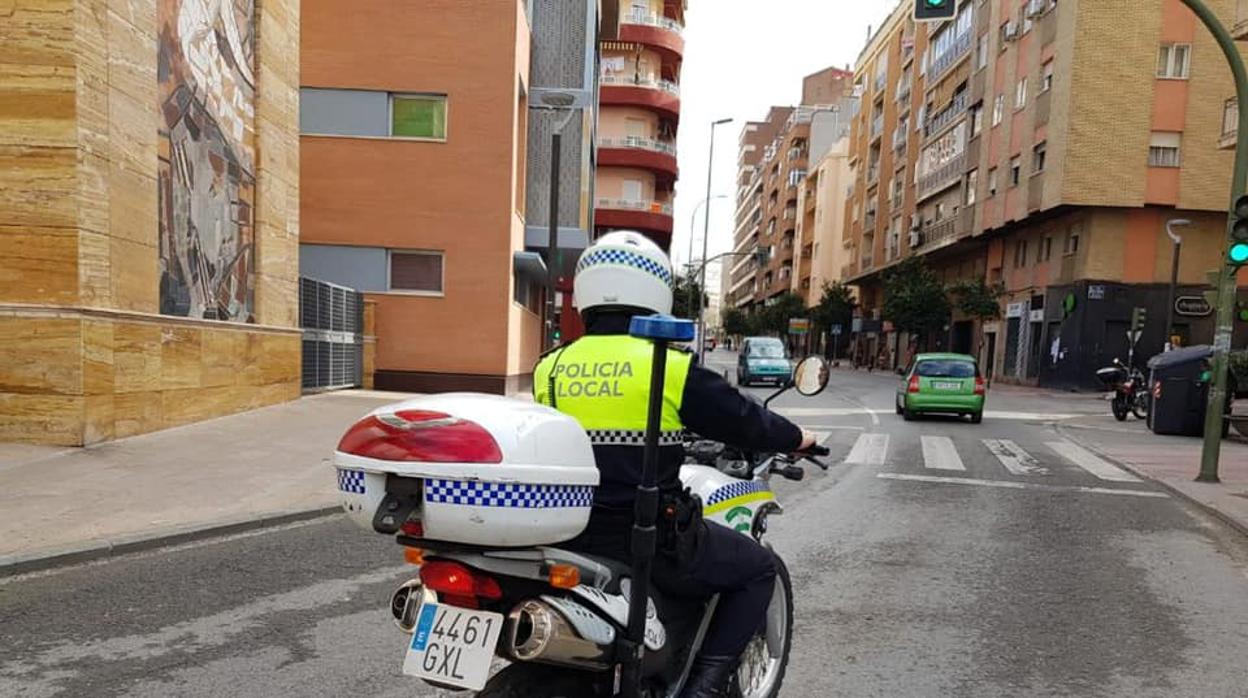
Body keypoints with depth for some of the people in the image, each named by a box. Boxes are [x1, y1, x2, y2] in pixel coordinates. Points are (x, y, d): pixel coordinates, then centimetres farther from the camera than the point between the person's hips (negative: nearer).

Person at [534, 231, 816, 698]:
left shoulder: (550, 368, 2)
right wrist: (795, 438, 20)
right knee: (758, 568, 16)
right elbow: (744, 421, -2)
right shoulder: (672, 367, -12)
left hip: (567, 536, 5)